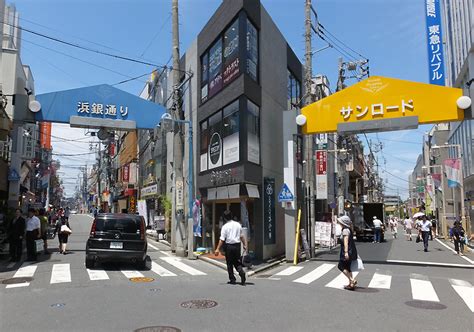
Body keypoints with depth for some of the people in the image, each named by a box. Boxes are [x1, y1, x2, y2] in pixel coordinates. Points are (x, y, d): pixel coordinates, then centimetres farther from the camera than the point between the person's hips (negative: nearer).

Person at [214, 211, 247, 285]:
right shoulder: (238, 224, 5)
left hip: (229, 246, -4)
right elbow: (242, 236, 11)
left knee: (229, 263, 10)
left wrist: (217, 249, -11)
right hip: (237, 245, 4)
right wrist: (245, 244, 22)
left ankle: (232, 279, 14)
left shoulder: (225, 226, -8)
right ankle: (242, 272, -13)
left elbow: (222, 239, -13)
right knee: (237, 262, 14)